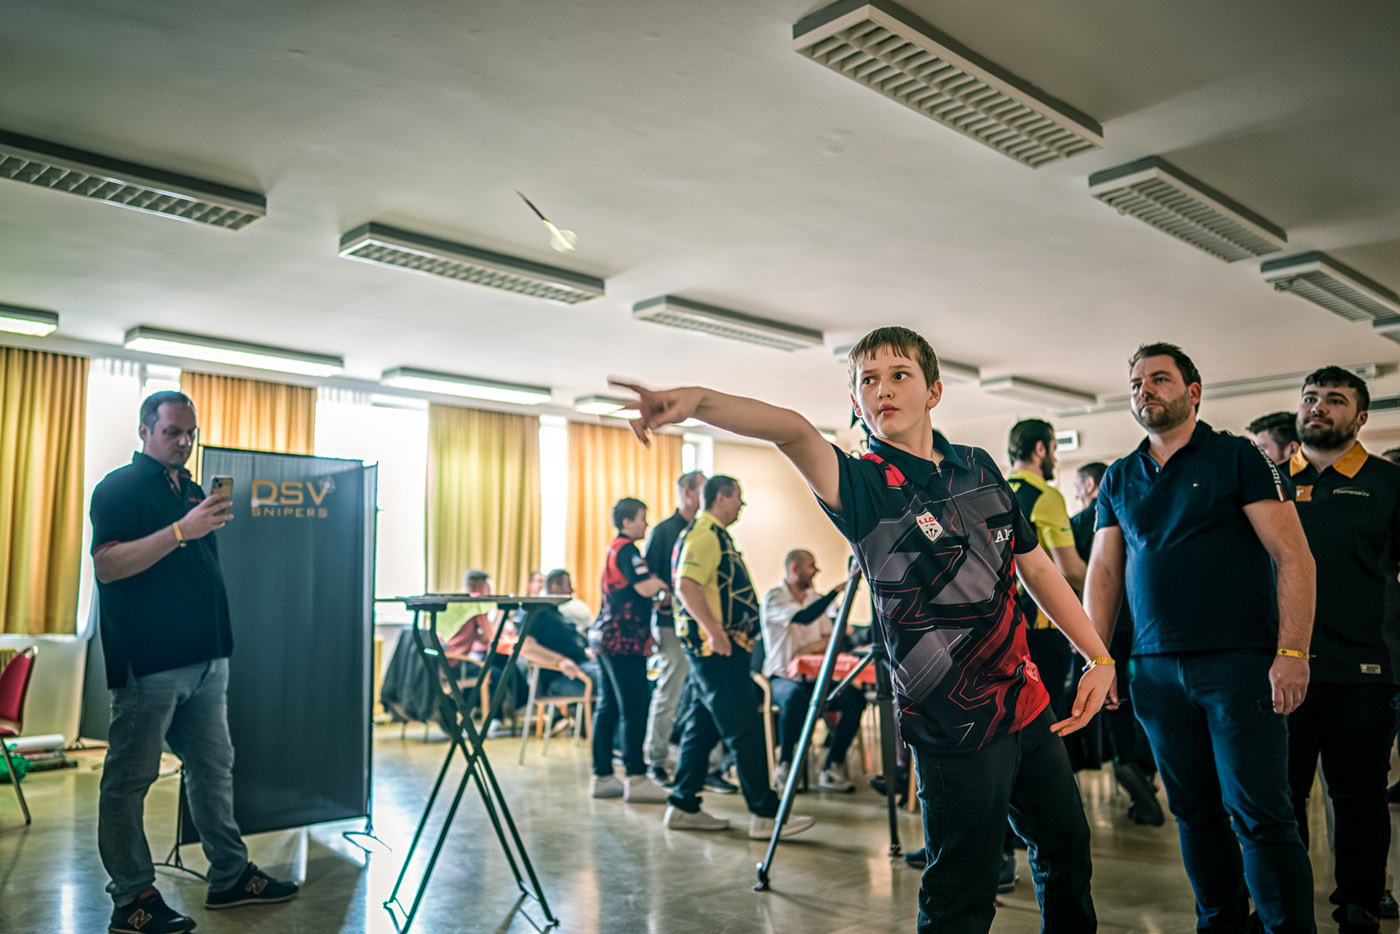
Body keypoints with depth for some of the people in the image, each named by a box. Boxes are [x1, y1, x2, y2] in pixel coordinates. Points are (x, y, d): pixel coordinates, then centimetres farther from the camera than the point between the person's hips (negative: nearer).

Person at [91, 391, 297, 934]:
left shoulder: (191, 490, 18)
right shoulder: (120, 488, -5)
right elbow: (107, 564, -19)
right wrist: (181, 531, -24)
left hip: (205, 659, 8)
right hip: (148, 663, -8)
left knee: (213, 768, 12)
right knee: (130, 778, 2)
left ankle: (231, 876, 21)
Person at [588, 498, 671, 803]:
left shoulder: (613, 549, 20)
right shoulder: (627, 550, -12)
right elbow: (645, 587, -21)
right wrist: (663, 584, -3)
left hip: (607, 638, 10)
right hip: (624, 641, -10)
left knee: (607, 708, 10)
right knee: (634, 709, -7)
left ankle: (602, 777, 14)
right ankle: (636, 779, -5)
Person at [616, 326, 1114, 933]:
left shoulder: (979, 468, 6)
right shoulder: (862, 486, -12)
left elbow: (1036, 568, 14)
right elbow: (793, 431, -33)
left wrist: (1100, 657, 10)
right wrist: (698, 400, -50)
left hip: (1029, 707, 6)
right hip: (955, 730, -6)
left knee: (1066, 851, 22)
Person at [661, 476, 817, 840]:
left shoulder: (714, 534, 20)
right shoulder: (704, 534, -12)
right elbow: (686, 585, -25)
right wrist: (714, 630, -30)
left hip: (719, 648, 11)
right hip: (716, 647, -11)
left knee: (703, 726, 12)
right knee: (745, 729, -9)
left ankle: (683, 806, 19)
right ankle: (765, 814, -6)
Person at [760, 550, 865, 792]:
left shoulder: (815, 597, 15)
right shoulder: (774, 597, -7)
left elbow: (831, 638, 14)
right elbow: (804, 617, -24)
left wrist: (814, 647, -9)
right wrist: (840, 588, -26)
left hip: (814, 678, 6)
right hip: (782, 678, -6)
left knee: (855, 697, -21)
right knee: (797, 697, -39)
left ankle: (831, 768, -11)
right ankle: (784, 765, -17)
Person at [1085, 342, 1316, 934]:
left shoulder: (1237, 458, 0)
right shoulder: (1119, 479, 13)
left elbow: (1293, 557, -5)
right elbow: (1104, 572, 13)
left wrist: (1292, 653, -14)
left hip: (1239, 662, -4)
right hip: (1157, 669, 4)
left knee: (1259, 813, -3)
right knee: (1195, 813, 12)